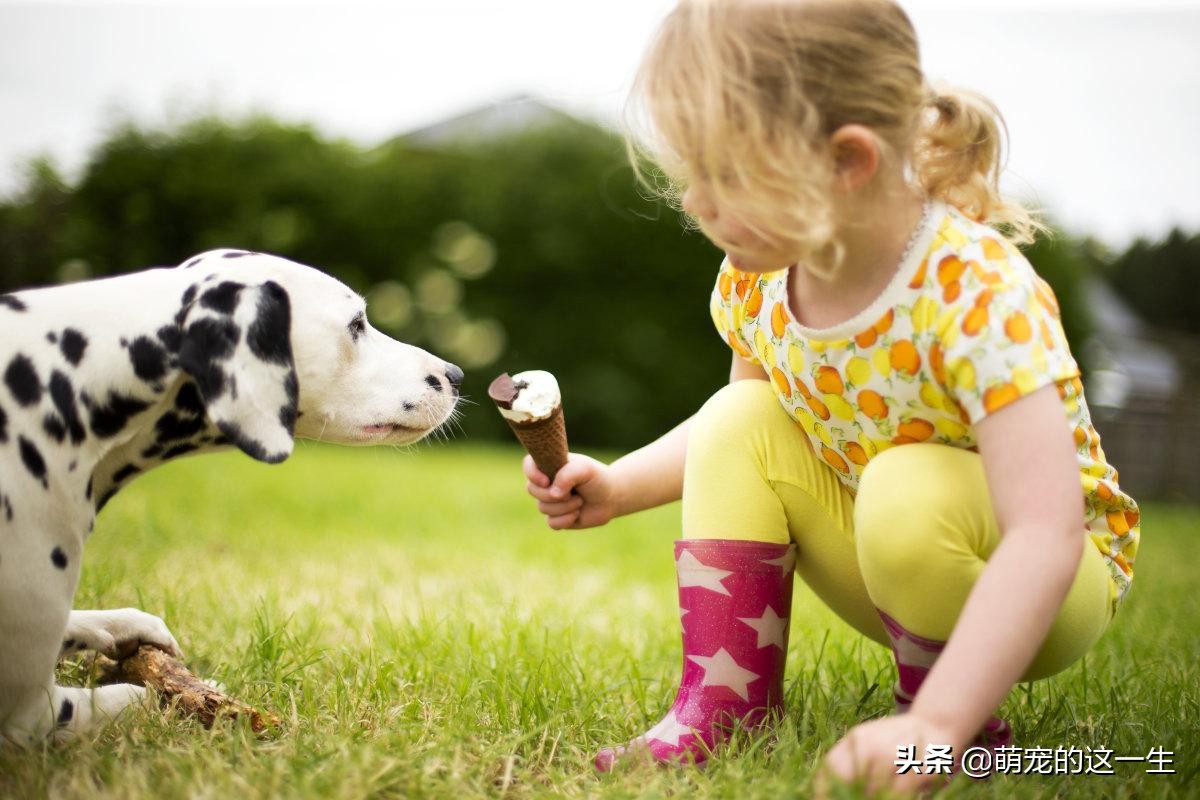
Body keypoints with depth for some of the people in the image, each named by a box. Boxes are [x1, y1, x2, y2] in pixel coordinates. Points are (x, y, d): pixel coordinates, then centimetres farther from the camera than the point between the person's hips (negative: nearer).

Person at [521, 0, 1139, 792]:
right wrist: (619, 485, -6)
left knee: (910, 491, -35)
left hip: (1044, 586, -6)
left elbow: (1043, 539, -39)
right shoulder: (754, 280, -11)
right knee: (741, 426, -13)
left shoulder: (980, 295, -33)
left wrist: (936, 725, -47)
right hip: (891, 571, 6)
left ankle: (948, 714, -8)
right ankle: (723, 709, -11)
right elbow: (735, 428, 10)